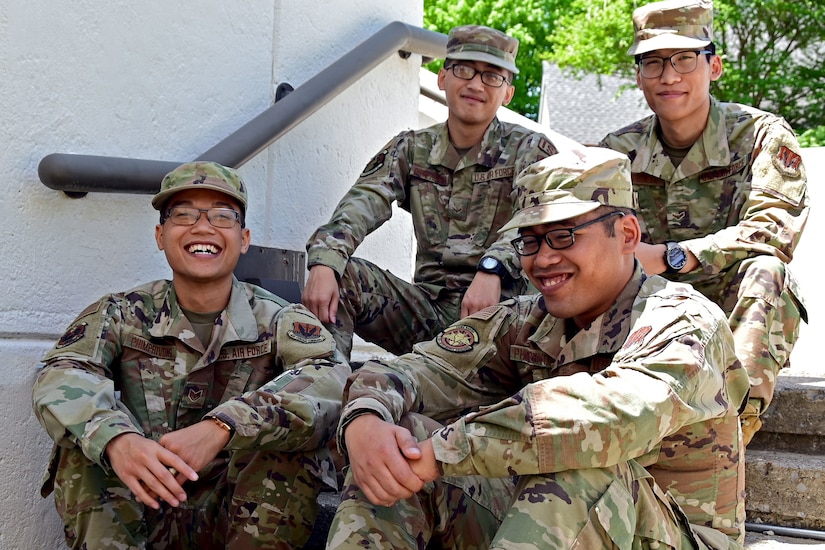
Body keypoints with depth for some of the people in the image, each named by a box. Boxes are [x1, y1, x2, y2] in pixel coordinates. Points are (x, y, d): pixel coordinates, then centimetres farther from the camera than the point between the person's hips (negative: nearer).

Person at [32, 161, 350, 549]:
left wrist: (221, 428, -39)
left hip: (242, 516, -1)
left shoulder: (279, 321, -2)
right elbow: (59, 376, -16)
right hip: (138, 514, 1)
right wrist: (116, 439, -39)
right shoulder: (122, 314, 3)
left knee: (298, 418, -24)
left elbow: (332, 380, -23)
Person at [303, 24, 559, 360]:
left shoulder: (530, 151, 3)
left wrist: (492, 269, -39)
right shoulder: (412, 149, 12)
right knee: (338, 274, -19)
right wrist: (324, 263, -27)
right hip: (427, 303, 3)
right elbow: (361, 205, -5)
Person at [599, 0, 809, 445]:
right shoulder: (618, 152, 3)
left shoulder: (763, 136, -7)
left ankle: (736, 415, -42)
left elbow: (773, 232, -23)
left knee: (764, 269, -36)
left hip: (746, 318, -2)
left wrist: (669, 257, -34)